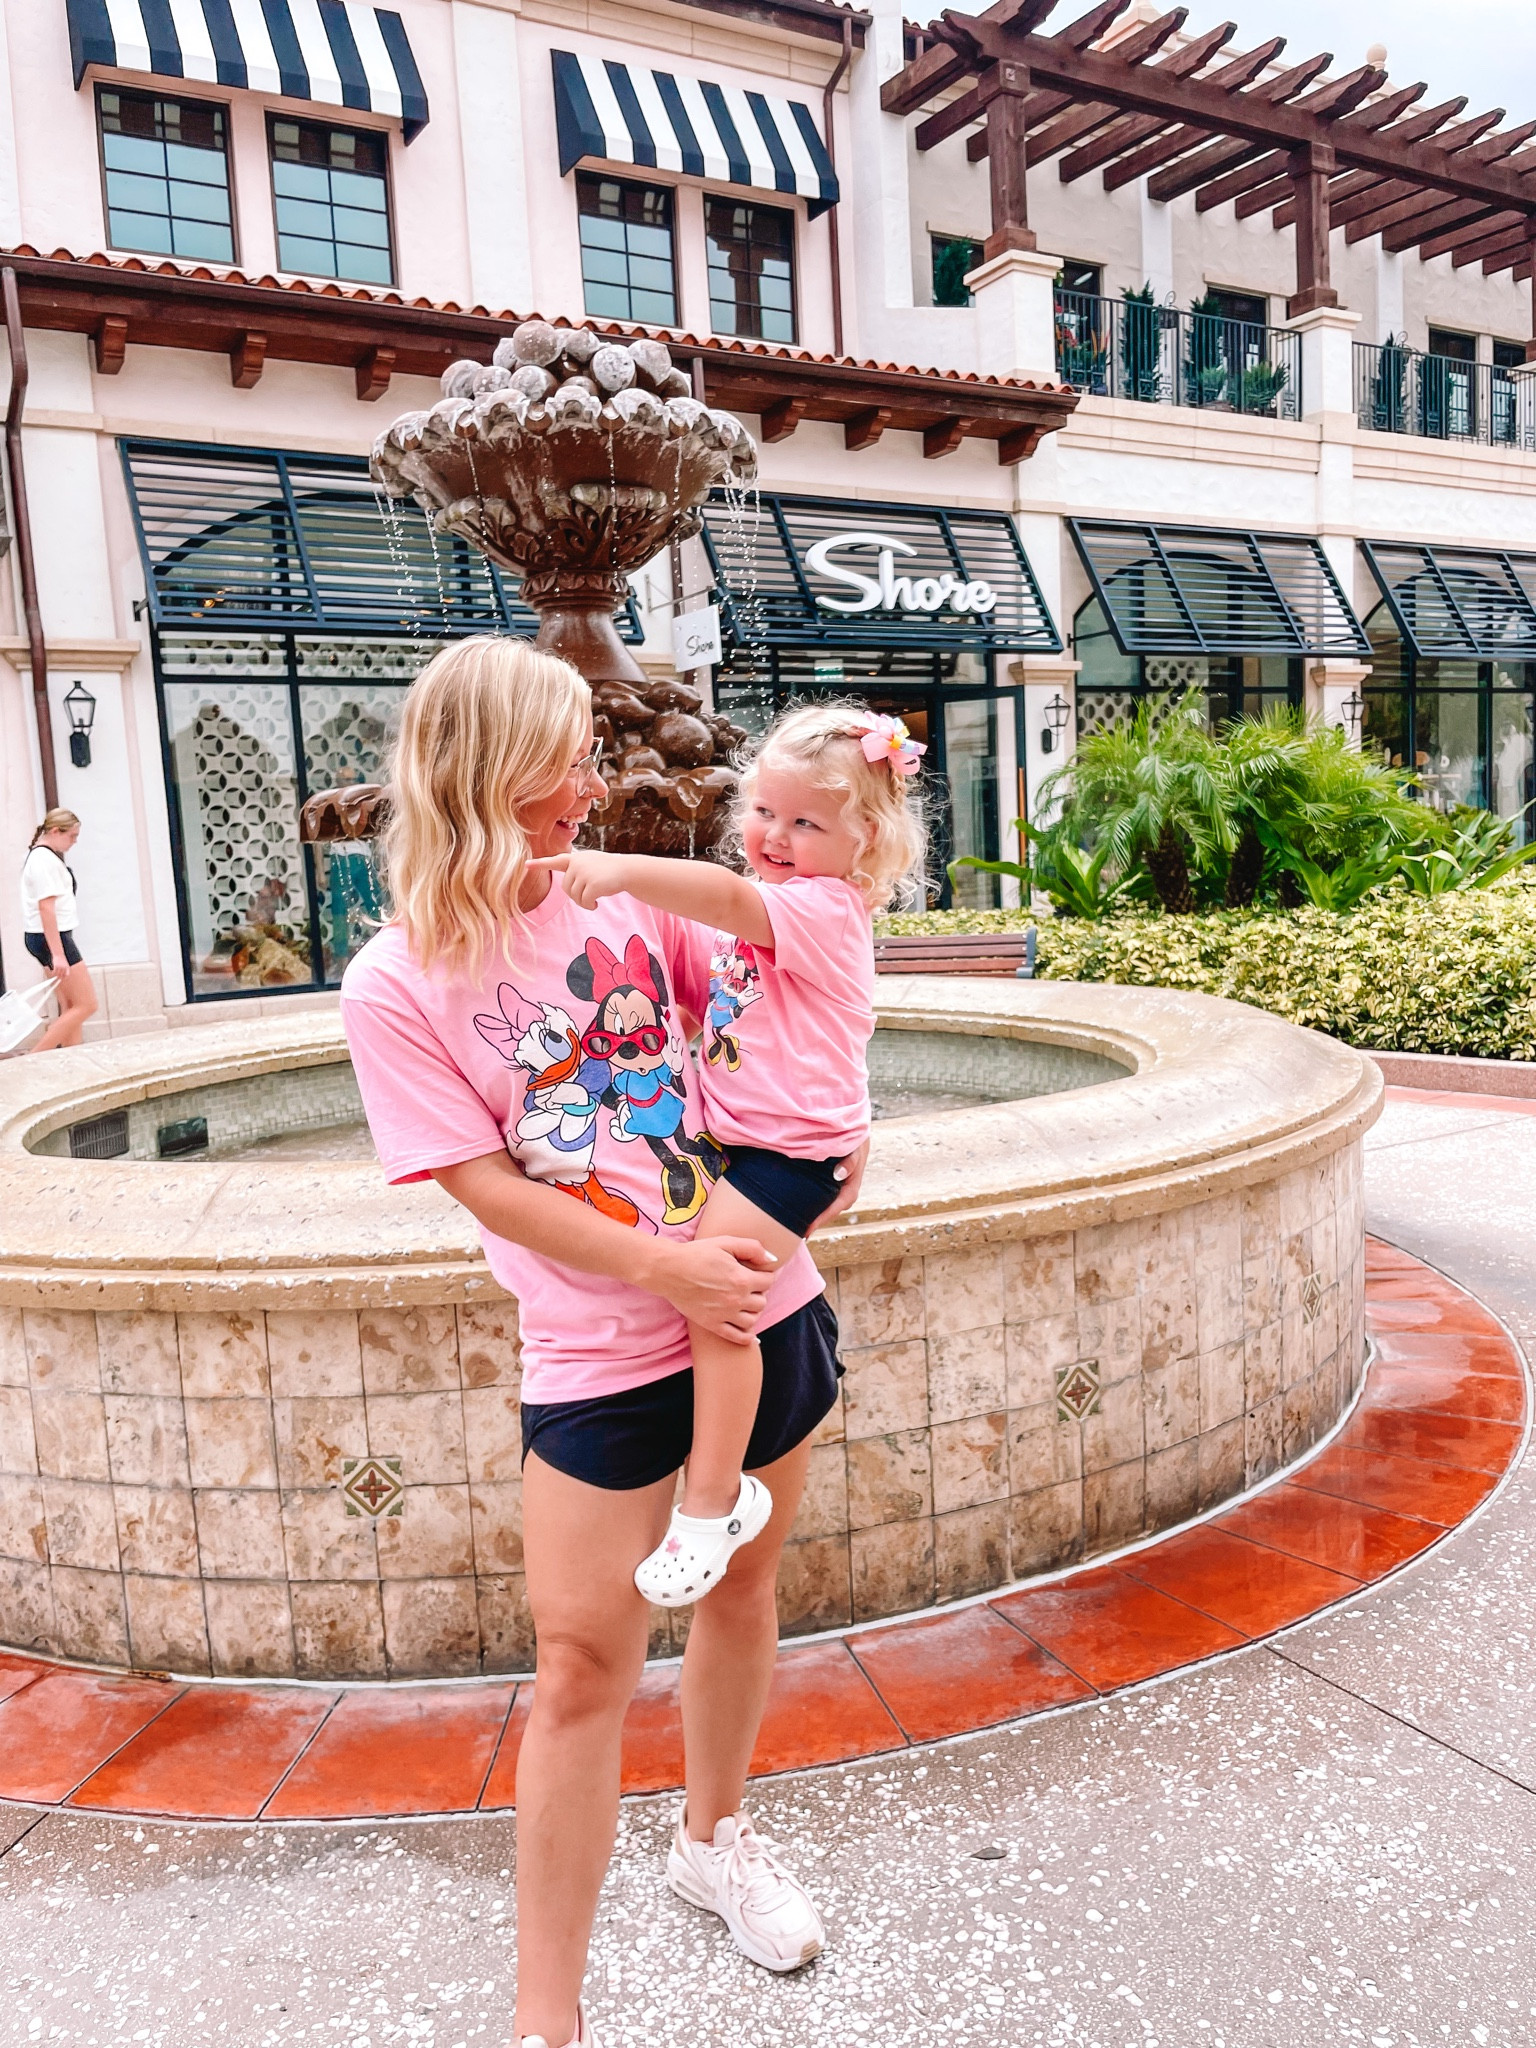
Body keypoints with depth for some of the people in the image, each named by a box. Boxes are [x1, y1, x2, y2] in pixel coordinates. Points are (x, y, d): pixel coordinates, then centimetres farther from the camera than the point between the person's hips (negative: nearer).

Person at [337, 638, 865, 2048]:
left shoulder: (625, 898, 1)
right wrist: (662, 1267, -19)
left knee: (742, 1588, 19)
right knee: (584, 1661, 0)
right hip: (600, 1350, -4)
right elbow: (485, 1183, -12)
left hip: (764, 1298, 5)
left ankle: (715, 1837, 47)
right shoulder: (396, 987, -10)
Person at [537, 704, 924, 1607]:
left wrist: (623, 869, -50)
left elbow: (726, 897, -37)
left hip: (787, 1150, -10)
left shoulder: (822, 907, -18)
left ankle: (711, 1504, -4)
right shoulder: (774, 907, 12)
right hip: (736, 1131, 11)